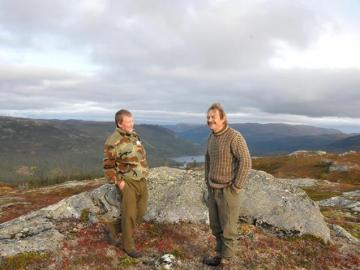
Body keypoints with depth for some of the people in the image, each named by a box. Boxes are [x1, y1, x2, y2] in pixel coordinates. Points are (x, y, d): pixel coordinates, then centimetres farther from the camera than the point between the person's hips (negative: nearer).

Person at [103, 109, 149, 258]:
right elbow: (108, 166, -13)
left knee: (141, 211, 17)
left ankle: (125, 230, 41)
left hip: (141, 180, 7)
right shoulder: (113, 142, -16)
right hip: (127, 182, -7)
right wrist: (118, 182, -15)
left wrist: (144, 173, 14)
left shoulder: (135, 135, 8)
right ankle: (128, 244, 18)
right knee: (129, 214, 1)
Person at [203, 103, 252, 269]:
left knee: (228, 228, 6)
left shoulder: (234, 137, -18)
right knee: (215, 226, 18)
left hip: (228, 191, -8)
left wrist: (236, 187, -18)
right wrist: (207, 180, 14)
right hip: (213, 190, 8)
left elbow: (246, 162, -22)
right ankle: (220, 255, 36)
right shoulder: (211, 137, 7)